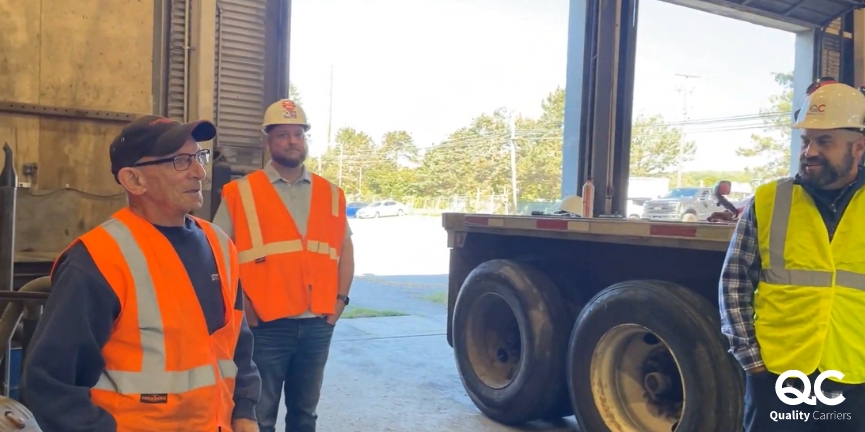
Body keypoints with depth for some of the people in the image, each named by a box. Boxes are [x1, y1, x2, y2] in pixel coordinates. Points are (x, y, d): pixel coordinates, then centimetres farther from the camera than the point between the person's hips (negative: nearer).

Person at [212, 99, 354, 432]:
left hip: (318, 324, 4)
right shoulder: (241, 193, -3)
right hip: (266, 325, -3)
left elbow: (345, 247, 15)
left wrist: (340, 298, 5)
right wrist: (239, 305, -7)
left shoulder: (330, 194, 9)